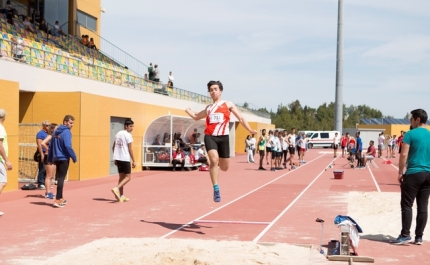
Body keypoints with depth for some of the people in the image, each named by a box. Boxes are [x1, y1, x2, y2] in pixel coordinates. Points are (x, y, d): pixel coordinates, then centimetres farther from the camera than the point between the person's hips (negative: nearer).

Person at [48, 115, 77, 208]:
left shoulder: (56, 131, 13)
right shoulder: (66, 132, -12)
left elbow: (51, 145, 17)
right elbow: (68, 146, -19)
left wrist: (50, 158, 22)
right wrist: (74, 157, -11)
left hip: (56, 158, 8)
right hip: (63, 158, -8)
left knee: (59, 177, 18)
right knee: (61, 178, -6)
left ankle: (60, 198, 28)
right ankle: (57, 200, -9)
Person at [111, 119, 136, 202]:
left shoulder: (118, 134, 14)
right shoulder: (128, 135, -10)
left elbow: (113, 147, 16)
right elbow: (130, 149, -11)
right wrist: (133, 161, -7)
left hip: (118, 158, 8)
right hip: (125, 158, -8)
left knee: (121, 176, 14)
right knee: (128, 177, -1)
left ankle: (121, 196, 16)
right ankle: (116, 188, -20)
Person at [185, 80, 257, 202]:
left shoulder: (228, 104, 10)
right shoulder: (208, 108, 18)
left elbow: (240, 118, 7)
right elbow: (197, 117, 36)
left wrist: (250, 130, -4)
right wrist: (188, 111, 22)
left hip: (223, 137, -1)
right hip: (210, 137, 1)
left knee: (224, 167, 5)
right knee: (214, 160, -24)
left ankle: (217, 163, 43)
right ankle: (216, 189, -19)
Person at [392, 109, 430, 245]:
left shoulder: (410, 134, -7)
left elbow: (404, 155, -13)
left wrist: (400, 172, -6)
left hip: (414, 173, -6)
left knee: (407, 205, 0)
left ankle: (405, 235, -3)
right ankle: (419, 236, 9)